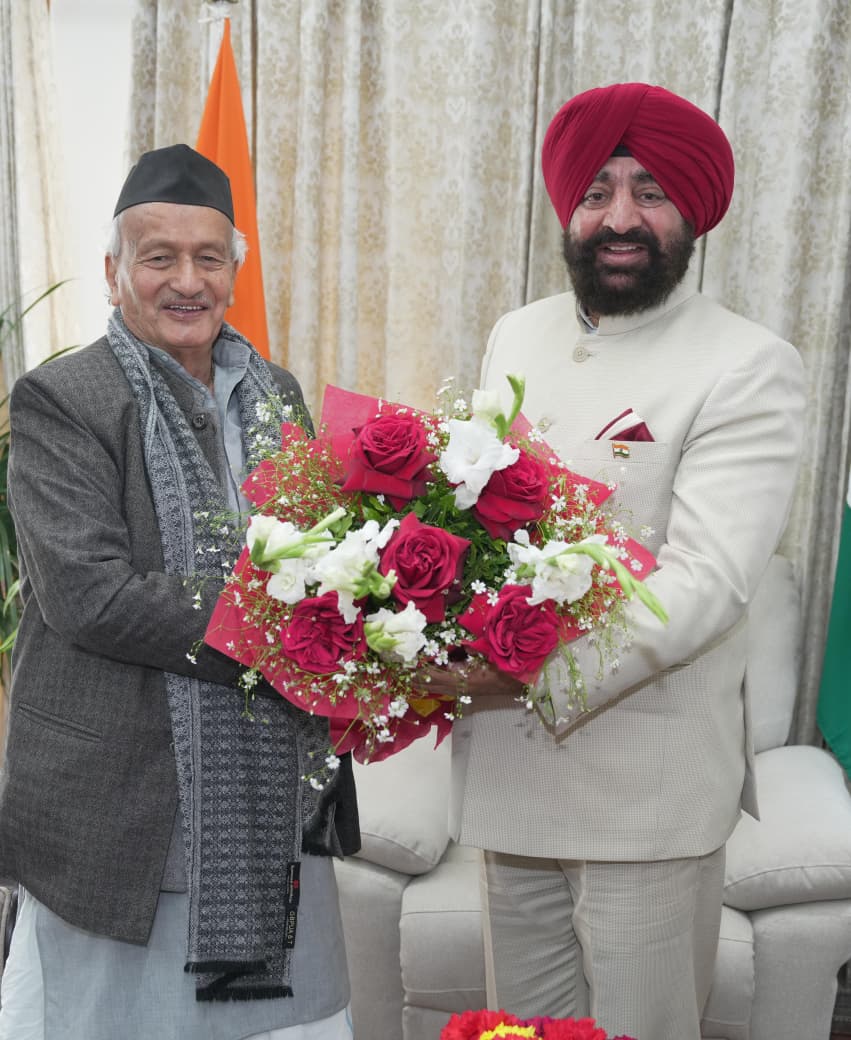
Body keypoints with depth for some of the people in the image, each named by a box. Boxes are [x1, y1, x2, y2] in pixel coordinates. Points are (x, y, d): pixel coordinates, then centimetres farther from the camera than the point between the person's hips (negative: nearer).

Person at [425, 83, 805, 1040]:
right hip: (506, 762, 5)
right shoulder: (515, 338, 9)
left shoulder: (748, 368, -9)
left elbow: (709, 579, -18)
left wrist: (539, 675, -28)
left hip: (648, 789, -5)